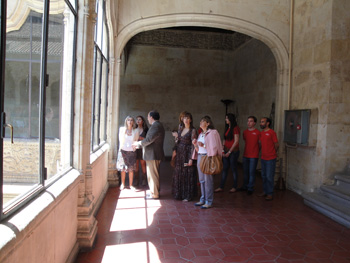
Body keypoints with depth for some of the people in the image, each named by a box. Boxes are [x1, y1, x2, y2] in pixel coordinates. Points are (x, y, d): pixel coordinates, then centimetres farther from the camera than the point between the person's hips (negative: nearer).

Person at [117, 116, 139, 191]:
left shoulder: (135, 131, 0)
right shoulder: (122, 129, 1)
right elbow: (120, 140, 3)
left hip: (131, 151, 0)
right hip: (123, 150, 0)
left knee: (131, 169, 2)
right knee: (123, 168, 5)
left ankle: (131, 185, 12)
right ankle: (122, 184, 19)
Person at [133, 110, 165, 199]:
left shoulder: (156, 126, -19)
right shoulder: (158, 125, 15)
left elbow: (149, 139, -22)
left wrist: (138, 143, -8)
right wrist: (140, 143, 18)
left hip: (153, 155, -10)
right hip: (152, 154, 10)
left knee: (153, 175, -1)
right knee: (152, 174, 18)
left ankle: (154, 194, 8)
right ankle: (154, 191, 28)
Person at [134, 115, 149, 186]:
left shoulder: (145, 129, 2)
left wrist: (141, 138, -12)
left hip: (142, 148, -2)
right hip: (135, 148, 2)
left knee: (143, 164, 0)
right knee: (136, 164, 3)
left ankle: (144, 180, 10)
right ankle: (136, 180, 12)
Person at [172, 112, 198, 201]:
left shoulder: (193, 130, -9)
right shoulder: (180, 129, 11)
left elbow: (193, 145, -13)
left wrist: (191, 158, -18)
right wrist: (175, 150, 5)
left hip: (187, 153, -6)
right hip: (179, 153, 6)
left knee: (187, 174, 0)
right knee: (178, 173, 11)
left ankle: (188, 195, 11)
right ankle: (179, 194, 25)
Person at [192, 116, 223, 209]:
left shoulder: (212, 132, -6)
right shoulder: (201, 134, 18)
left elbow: (214, 147, -13)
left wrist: (204, 145, -21)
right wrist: (195, 144, 3)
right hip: (200, 157, 8)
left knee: (208, 180, -5)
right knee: (201, 180, 11)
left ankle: (209, 202, 3)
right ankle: (203, 199, 22)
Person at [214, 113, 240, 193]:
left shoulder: (235, 128, -10)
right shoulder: (227, 128, 14)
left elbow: (236, 141, -13)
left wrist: (229, 152, -12)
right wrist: (222, 150, 4)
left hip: (233, 151, -7)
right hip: (226, 151, 7)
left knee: (233, 169, 3)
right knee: (224, 168, 7)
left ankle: (234, 187, 16)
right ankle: (221, 187, 11)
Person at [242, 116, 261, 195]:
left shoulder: (258, 132, -10)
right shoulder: (245, 132, 6)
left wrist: (257, 151, 3)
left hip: (254, 156, -5)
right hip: (245, 155, 5)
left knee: (251, 173, 0)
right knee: (245, 172, 14)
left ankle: (250, 189, 11)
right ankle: (245, 186, 29)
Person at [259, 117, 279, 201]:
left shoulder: (272, 132, -11)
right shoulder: (261, 133, 10)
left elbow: (276, 145, -6)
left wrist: (273, 153, 6)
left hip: (270, 159, -7)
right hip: (263, 158, 7)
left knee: (269, 177, -3)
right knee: (264, 176, 14)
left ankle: (270, 194, 6)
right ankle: (265, 191, 26)